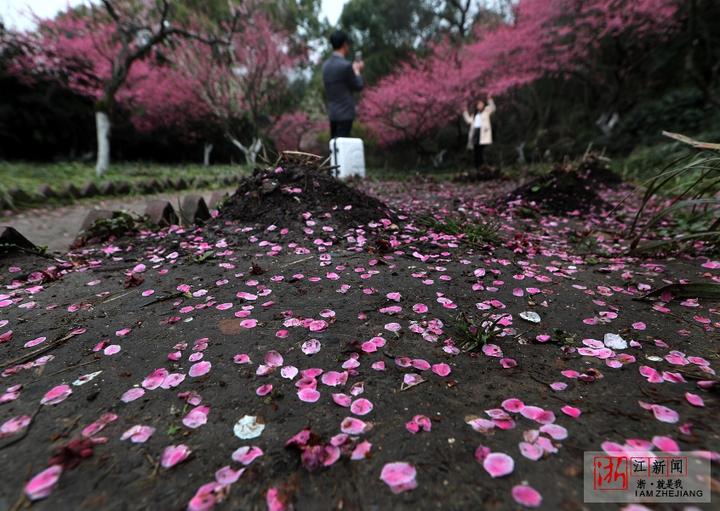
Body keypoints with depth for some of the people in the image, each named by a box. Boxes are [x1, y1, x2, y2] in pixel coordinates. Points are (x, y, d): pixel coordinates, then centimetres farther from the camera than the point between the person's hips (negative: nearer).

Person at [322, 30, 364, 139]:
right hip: (345, 113, -8)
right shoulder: (346, 65, -15)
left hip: (332, 112, 8)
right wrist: (357, 71, 12)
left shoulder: (326, 65, 9)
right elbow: (358, 86, -6)